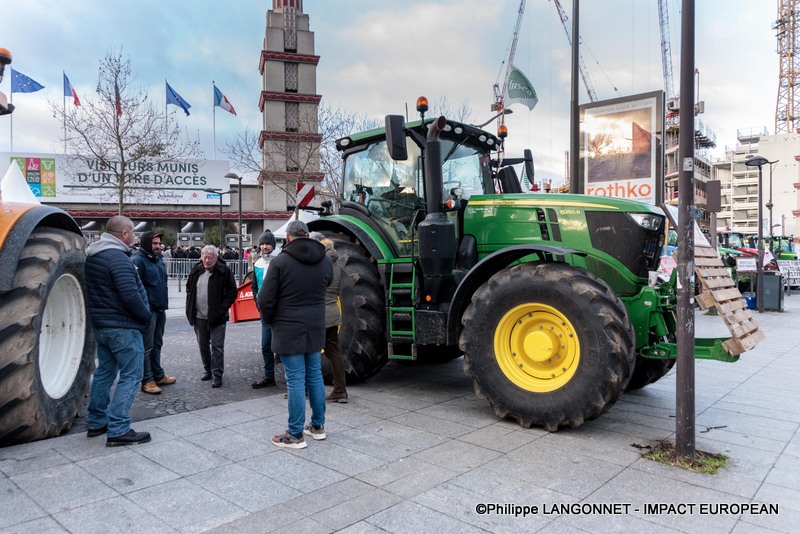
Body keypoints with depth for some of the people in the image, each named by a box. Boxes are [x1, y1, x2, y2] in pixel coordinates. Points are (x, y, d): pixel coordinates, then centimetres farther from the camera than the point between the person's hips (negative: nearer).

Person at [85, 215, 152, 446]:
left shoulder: (91, 256, 11)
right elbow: (130, 295, -26)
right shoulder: (118, 258, -20)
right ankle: (118, 430, -4)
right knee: (130, 376, -4)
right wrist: (146, 316, -12)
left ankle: (97, 423, 28)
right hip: (122, 327, -10)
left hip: (99, 324, 10)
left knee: (105, 371, 19)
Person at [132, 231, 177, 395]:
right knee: (147, 346, -2)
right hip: (147, 310, -9)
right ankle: (147, 381, 5)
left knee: (157, 344, 17)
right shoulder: (138, 260, -13)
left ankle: (158, 375, 27)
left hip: (160, 309, 9)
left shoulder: (159, 259, 16)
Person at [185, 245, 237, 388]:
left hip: (216, 317, -5)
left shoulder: (224, 271, -8)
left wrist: (222, 309, -12)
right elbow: (189, 289, 19)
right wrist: (190, 306, 8)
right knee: (203, 345, 15)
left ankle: (217, 374, 5)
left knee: (217, 346, -2)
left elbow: (232, 292, -7)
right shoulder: (196, 270, 6)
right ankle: (208, 370, 30)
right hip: (199, 316, 5)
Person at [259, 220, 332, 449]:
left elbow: (265, 299, -12)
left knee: (295, 380, 0)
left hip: (288, 331, -5)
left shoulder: (280, 262, -13)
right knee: (315, 376, 16)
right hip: (315, 329, 5)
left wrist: (271, 320, 5)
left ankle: (295, 435, 8)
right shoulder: (325, 261, 3)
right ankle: (318, 426, 28)